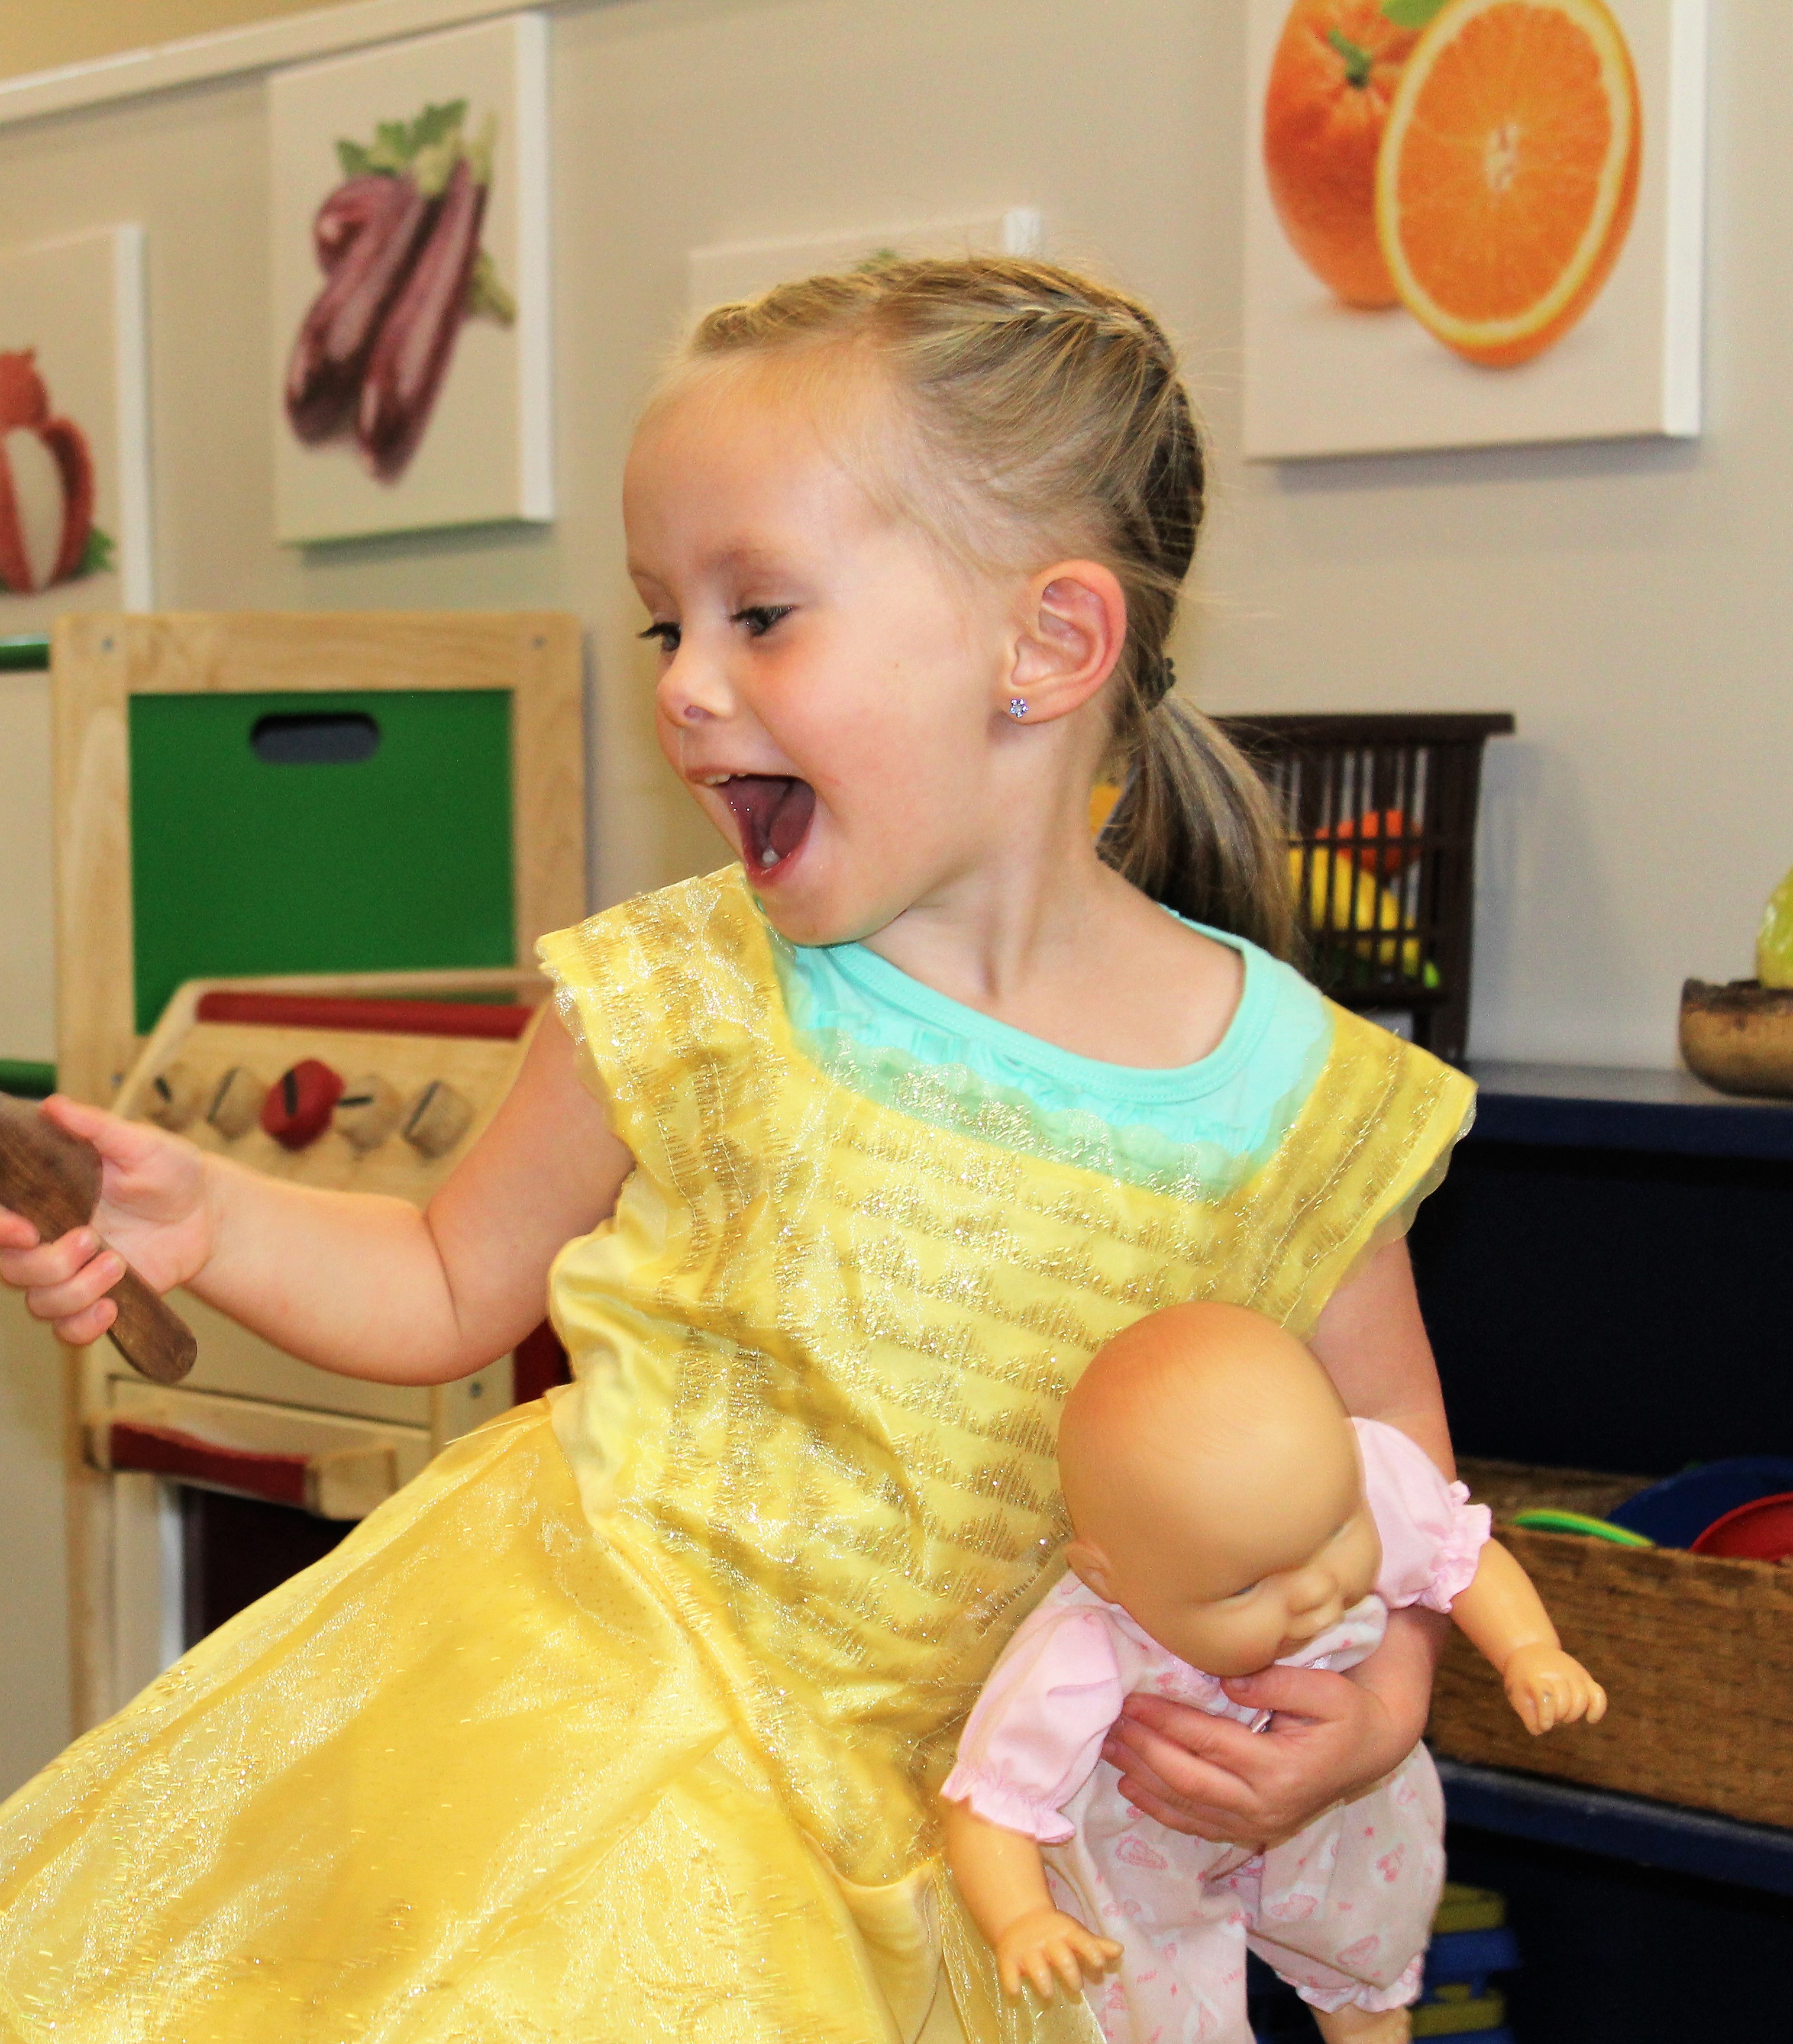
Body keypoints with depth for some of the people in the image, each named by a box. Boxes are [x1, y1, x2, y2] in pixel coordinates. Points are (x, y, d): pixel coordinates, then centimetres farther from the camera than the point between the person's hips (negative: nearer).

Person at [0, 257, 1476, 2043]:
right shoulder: (682, 1005, -9)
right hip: (564, 1741, -1)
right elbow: (453, 1288, 5)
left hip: (888, 1845, 1)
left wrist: (1377, 1701, -9)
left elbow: (1382, 1435, 6)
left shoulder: (1297, 1101, -9)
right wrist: (207, 1220, -11)